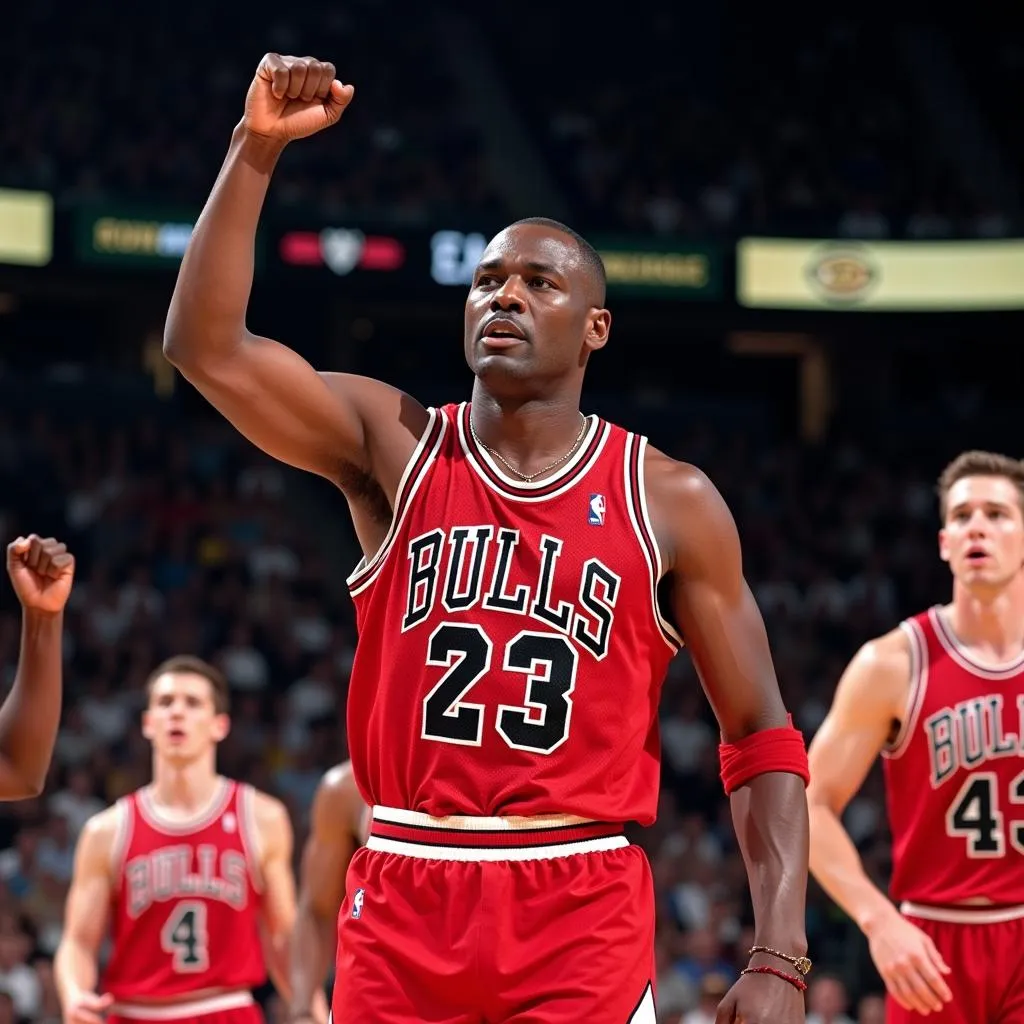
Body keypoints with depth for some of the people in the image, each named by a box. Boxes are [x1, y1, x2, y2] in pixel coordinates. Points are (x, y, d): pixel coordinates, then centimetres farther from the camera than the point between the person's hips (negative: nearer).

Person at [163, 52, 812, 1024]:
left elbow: (761, 739, 4)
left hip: (583, 914, -1)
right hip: (403, 903, 1)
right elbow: (206, 346, -8)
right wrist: (257, 148, -15)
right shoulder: (392, 446, 5)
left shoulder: (671, 502, 3)